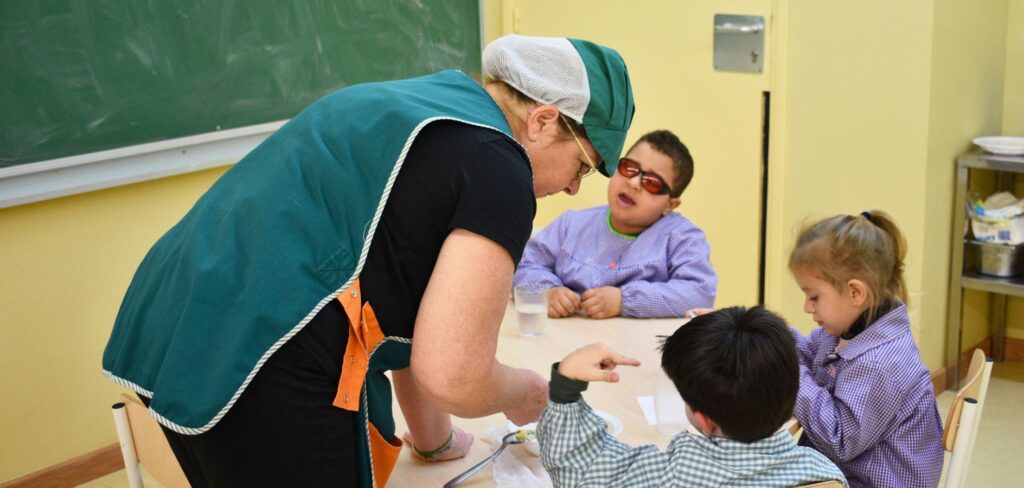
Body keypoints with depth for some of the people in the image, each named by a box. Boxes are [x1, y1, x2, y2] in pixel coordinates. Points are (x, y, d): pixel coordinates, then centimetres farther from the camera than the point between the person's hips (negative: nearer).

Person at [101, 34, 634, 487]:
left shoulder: (419, 105, 19)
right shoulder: (496, 166, -9)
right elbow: (450, 374, -15)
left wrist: (433, 441, 34)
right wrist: (525, 393, 7)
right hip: (273, 376, -9)